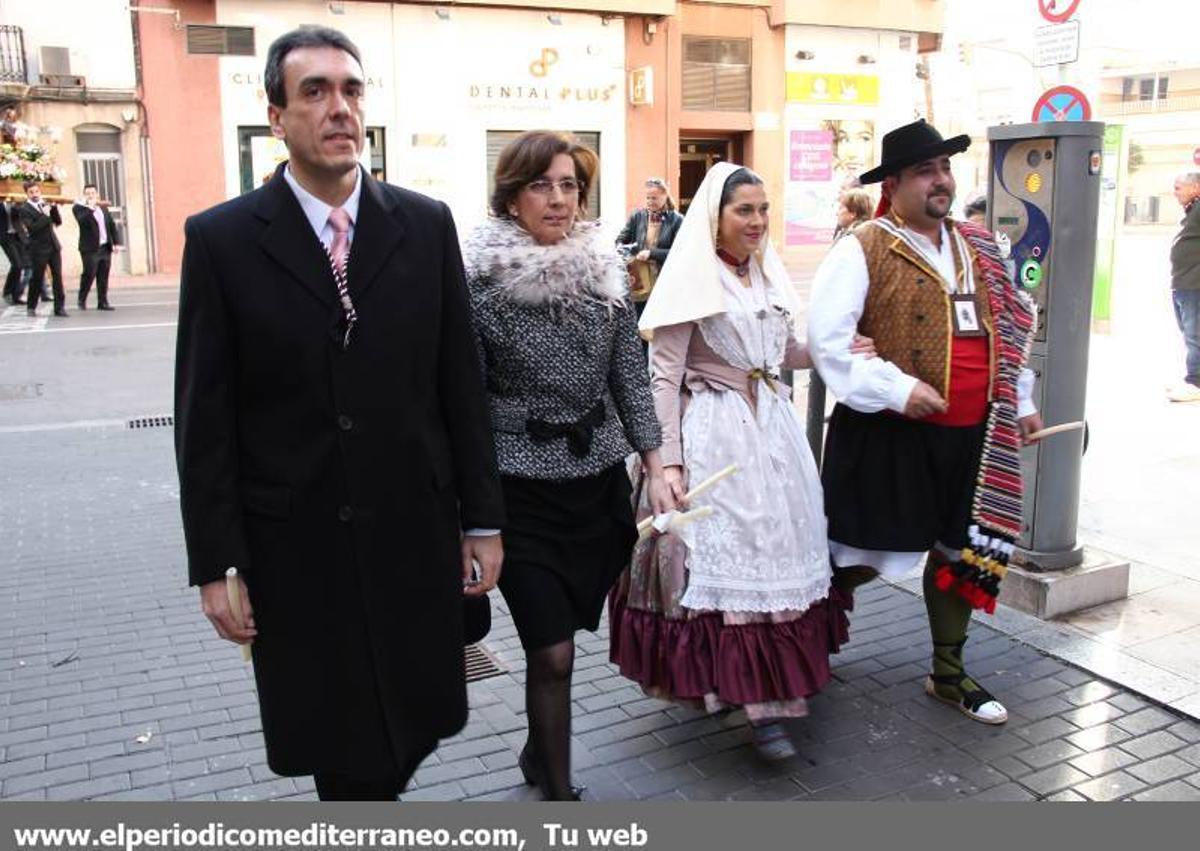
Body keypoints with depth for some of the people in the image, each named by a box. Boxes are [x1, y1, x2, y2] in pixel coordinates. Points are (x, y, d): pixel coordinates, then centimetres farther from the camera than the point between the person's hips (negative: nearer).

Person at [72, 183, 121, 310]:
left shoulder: (103, 207, 16)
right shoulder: (78, 207, -1)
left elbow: (112, 225, 16)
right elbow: (82, 221, -20)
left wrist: (116, 242, 7)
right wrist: (91, 208, -21)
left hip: (106, 247, 5)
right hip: (90, 248, -5)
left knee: (103, 277, 5)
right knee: (89, 275, -6)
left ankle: (102, 302, 10)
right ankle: (82, 300, 10)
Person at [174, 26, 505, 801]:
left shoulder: (427, 224, 0)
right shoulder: (221, 239, -4)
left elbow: (462, 384, 2)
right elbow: (205, 418, -4)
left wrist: (483, 521, 2)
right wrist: (216, 564, -5)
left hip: (416, 533, 2)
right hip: (295, 547, -1)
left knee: (416, 722, 14)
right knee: (337, 745, 13)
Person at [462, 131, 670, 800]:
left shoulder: (606, 269, 4)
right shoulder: (479, 277, -9)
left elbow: (630, 373, 8)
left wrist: (655, 465, 5)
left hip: (598, 475, 4)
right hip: (522, 485, -4)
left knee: (557, 641, 16)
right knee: (552, 654, -2)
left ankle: (541, 751, 40)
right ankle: (559, 790, 17)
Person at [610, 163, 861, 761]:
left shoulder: (768, 275, 12)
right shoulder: (693, 280, -8)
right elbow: (664, 378, -11)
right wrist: (669, 461, -18)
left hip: (772, 427, 7)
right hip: (714, 434, -7)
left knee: (777, 546, 9)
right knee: (727, 554, -3)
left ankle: (764, 690, 24)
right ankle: (759, 697, 7)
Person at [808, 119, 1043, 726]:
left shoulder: (977, 248, 11)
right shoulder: (861, 252, -10)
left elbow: (1011, 327, 21)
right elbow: (826, 340, -17)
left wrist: (1021, 402, 18)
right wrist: (898, 389, -19)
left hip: (973, 436, 7)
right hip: (889, 437, -6)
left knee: (962, 551, 15)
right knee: (863, 556, 4)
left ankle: (948, 674, 32)